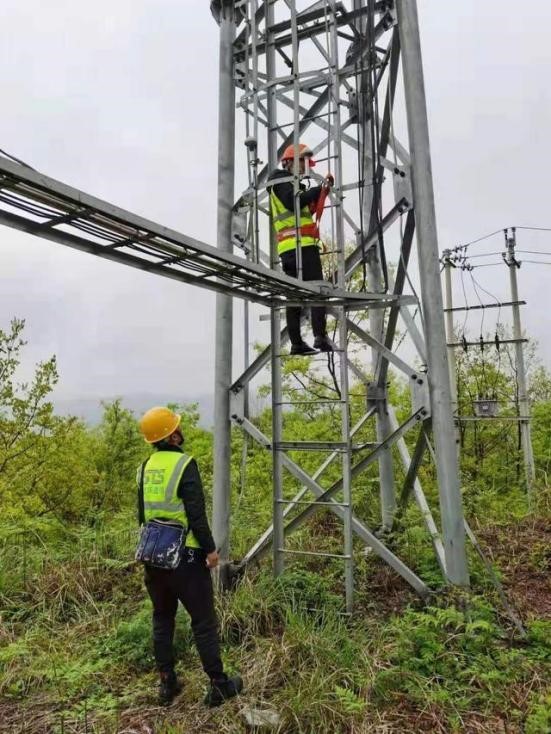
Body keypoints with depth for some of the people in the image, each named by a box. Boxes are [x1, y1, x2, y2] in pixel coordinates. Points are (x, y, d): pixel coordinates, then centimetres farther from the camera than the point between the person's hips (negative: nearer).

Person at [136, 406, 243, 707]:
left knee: (162, 620, 20)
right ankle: (218, 685, 18)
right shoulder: (184, 464, -17)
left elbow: (141, 514, 12)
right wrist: (210, 548, -10)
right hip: (186, 556, -6)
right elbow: (196, 513, -20)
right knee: (204, 622, 7)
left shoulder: (146, 467, 4)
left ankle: (167, 684, 30)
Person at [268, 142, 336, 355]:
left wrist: (321, 190, 14)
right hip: (301, 244, -9)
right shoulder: (283, 180, 3)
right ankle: (320, 336, -22)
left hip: (287, 249, 9)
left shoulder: (286, 183, 32)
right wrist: (319, 189, -10)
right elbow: (294, 202, -17)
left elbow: (307, 208, 25)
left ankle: (296, 342, 2)